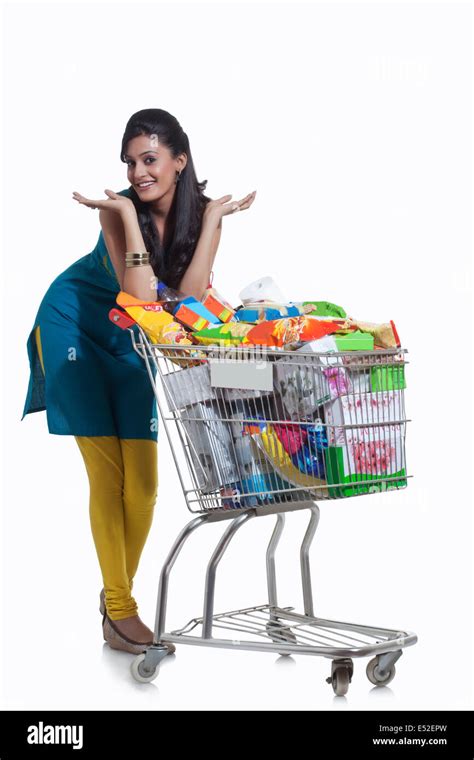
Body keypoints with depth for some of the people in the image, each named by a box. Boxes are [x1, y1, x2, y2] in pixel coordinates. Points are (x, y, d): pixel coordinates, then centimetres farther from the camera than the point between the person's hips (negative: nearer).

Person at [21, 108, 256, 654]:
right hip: (76, 327, -4)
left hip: (133, 342, 4)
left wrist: (214, 219, -26)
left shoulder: (202, 212, -11)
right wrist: (129, 217, -35)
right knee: (107, 472, -8)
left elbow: (189, 297, -23)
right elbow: (141, 299, -31)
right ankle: (120, 609, -2)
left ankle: (118, 593, 17)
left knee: (142, 477, -1)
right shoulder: (121, 210, -22)